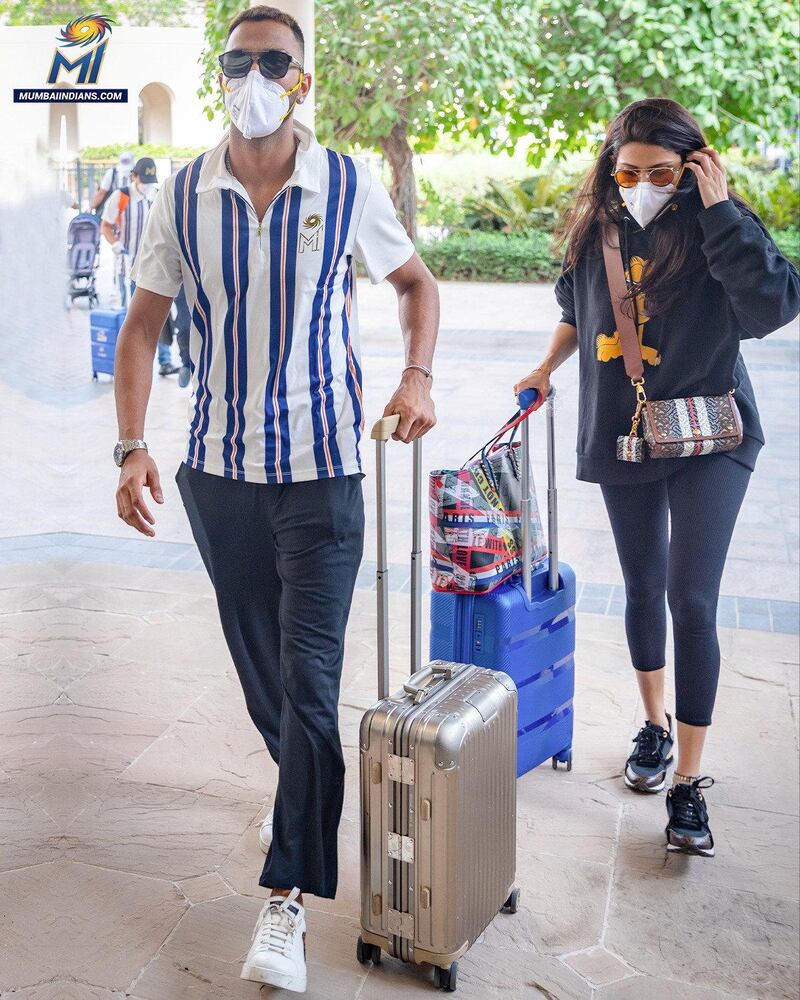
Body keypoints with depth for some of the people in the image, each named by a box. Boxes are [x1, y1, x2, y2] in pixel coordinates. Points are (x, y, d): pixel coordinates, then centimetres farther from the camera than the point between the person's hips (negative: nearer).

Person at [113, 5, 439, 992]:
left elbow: (416, 282, 11)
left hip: (321, 471, -3)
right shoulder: (183, 195, 1)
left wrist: (418, 375, -8)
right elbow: (141, 325, 5)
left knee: (309, 677, -7)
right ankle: (301, 787, 45)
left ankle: (287, 896, 3)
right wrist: (132, 447, -7)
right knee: (257, 658, 17)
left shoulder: (347, 186, -3)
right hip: (217, 469, 3)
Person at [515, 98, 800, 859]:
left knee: (691, 602, -9)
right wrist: (546, 368, 26)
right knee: (643, 588, 15)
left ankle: (689, 783, 1)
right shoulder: (595, 231, 0)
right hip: (622, 436, 4)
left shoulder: (718, 228, -12)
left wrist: (721, 210, -27)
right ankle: (655, 725, 37)